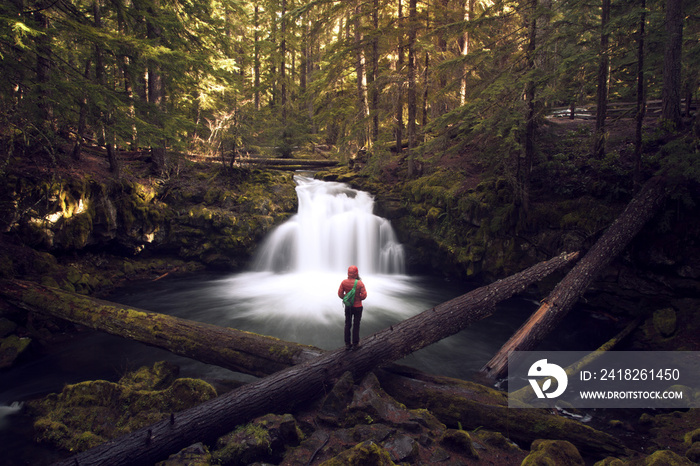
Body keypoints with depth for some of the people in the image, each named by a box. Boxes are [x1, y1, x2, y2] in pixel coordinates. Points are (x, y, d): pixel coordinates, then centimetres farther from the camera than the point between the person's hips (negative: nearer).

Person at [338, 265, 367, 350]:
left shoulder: (344, 282, -11)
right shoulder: (360, 283, -19)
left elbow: (340, 294, -6)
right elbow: (364, 295, -17)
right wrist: (359, 298, 3)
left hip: (348, 307, 3)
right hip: (357, 307, -3)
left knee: (347, 325, 13)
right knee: (356, 325, 10)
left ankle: (347, 344, 18)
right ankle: (355, 343, 19)